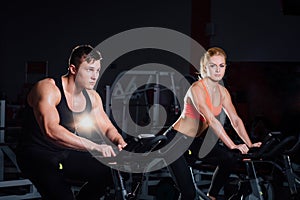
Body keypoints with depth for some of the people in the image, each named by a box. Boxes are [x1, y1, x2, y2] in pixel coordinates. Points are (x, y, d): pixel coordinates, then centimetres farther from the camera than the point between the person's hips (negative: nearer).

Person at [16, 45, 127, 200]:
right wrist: (94, 147, -41)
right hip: (37, 155, -7)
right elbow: (51, 130, -34)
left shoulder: (92, 97, 4)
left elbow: (107, 128, 11)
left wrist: (120, 142, -15)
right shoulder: (47, 89, -20)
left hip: (67, 155, 7)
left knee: (109, 172, -11)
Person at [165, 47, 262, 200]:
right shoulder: (197, 89, -23)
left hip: (197, 140, 8)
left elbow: (235, 120, -2)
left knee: (230, 158, -12)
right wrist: (232, 145, -36)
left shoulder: (223, 92, 2)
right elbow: (211, 120, -32)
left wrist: (249, 144, -15)